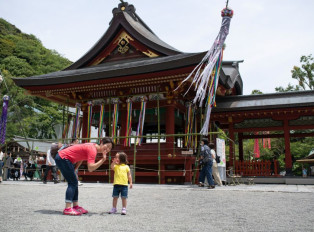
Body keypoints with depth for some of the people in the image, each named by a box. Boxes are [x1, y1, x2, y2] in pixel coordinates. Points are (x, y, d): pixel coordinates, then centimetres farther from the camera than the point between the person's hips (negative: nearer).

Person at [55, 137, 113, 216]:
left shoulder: (93, 147, 8)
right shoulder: (92, 150, -22)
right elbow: (90, 168, -31)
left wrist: (73, 171, 13)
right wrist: (103, 160, -27)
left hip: (62, 158, 10)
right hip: (62, 158, -10)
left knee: (74, 183, 11)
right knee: (72, 183, -11)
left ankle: (75, 206, 15)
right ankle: (67, 209, -12)